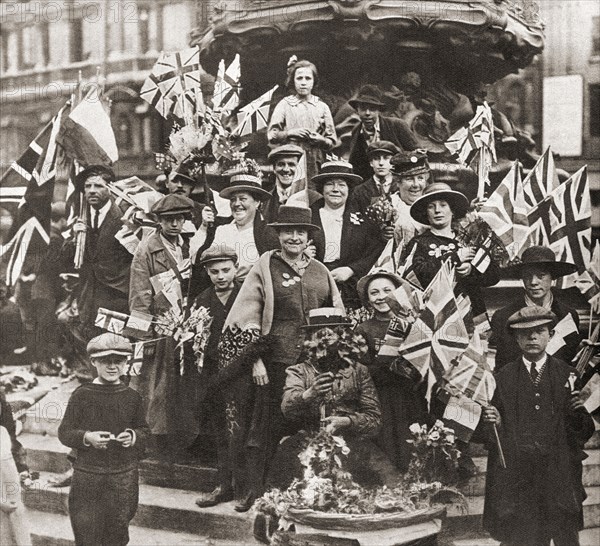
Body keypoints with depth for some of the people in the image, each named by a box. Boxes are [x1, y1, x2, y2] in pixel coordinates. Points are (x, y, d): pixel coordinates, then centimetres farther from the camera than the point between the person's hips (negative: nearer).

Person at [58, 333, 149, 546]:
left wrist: (133, 437, -11)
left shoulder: (131, 397, 2)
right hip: (88, 474, -2)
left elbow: (144, 430, 11)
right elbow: (64, 432, -2)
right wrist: (87, 437, -19)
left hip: (124, 475, 2)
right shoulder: (81, 395, -4)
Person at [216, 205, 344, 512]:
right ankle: (251, 492, 9)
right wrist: (256, 360, -9)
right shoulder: (265, 267, 2)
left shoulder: (321, 271, 14)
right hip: (275, 361, -3)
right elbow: (248, 317, -2)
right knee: (269, 426, -1)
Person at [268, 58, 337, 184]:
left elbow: (332, 142, 12)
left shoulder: (322, 107, 12)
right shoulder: (284, 105, 9)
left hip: (315, 164, 1)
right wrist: (290, 133, -10)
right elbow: (271, 136, 5)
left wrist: (320, 140, -8)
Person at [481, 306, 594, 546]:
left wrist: (578, 413, -13)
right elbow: (497, 435, 8)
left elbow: (585, 433, 6)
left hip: (560, 474, 0)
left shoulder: (566, 375, 5)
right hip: (518, 478, 0)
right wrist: (493, 424, -13)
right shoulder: (504, 377, 5)